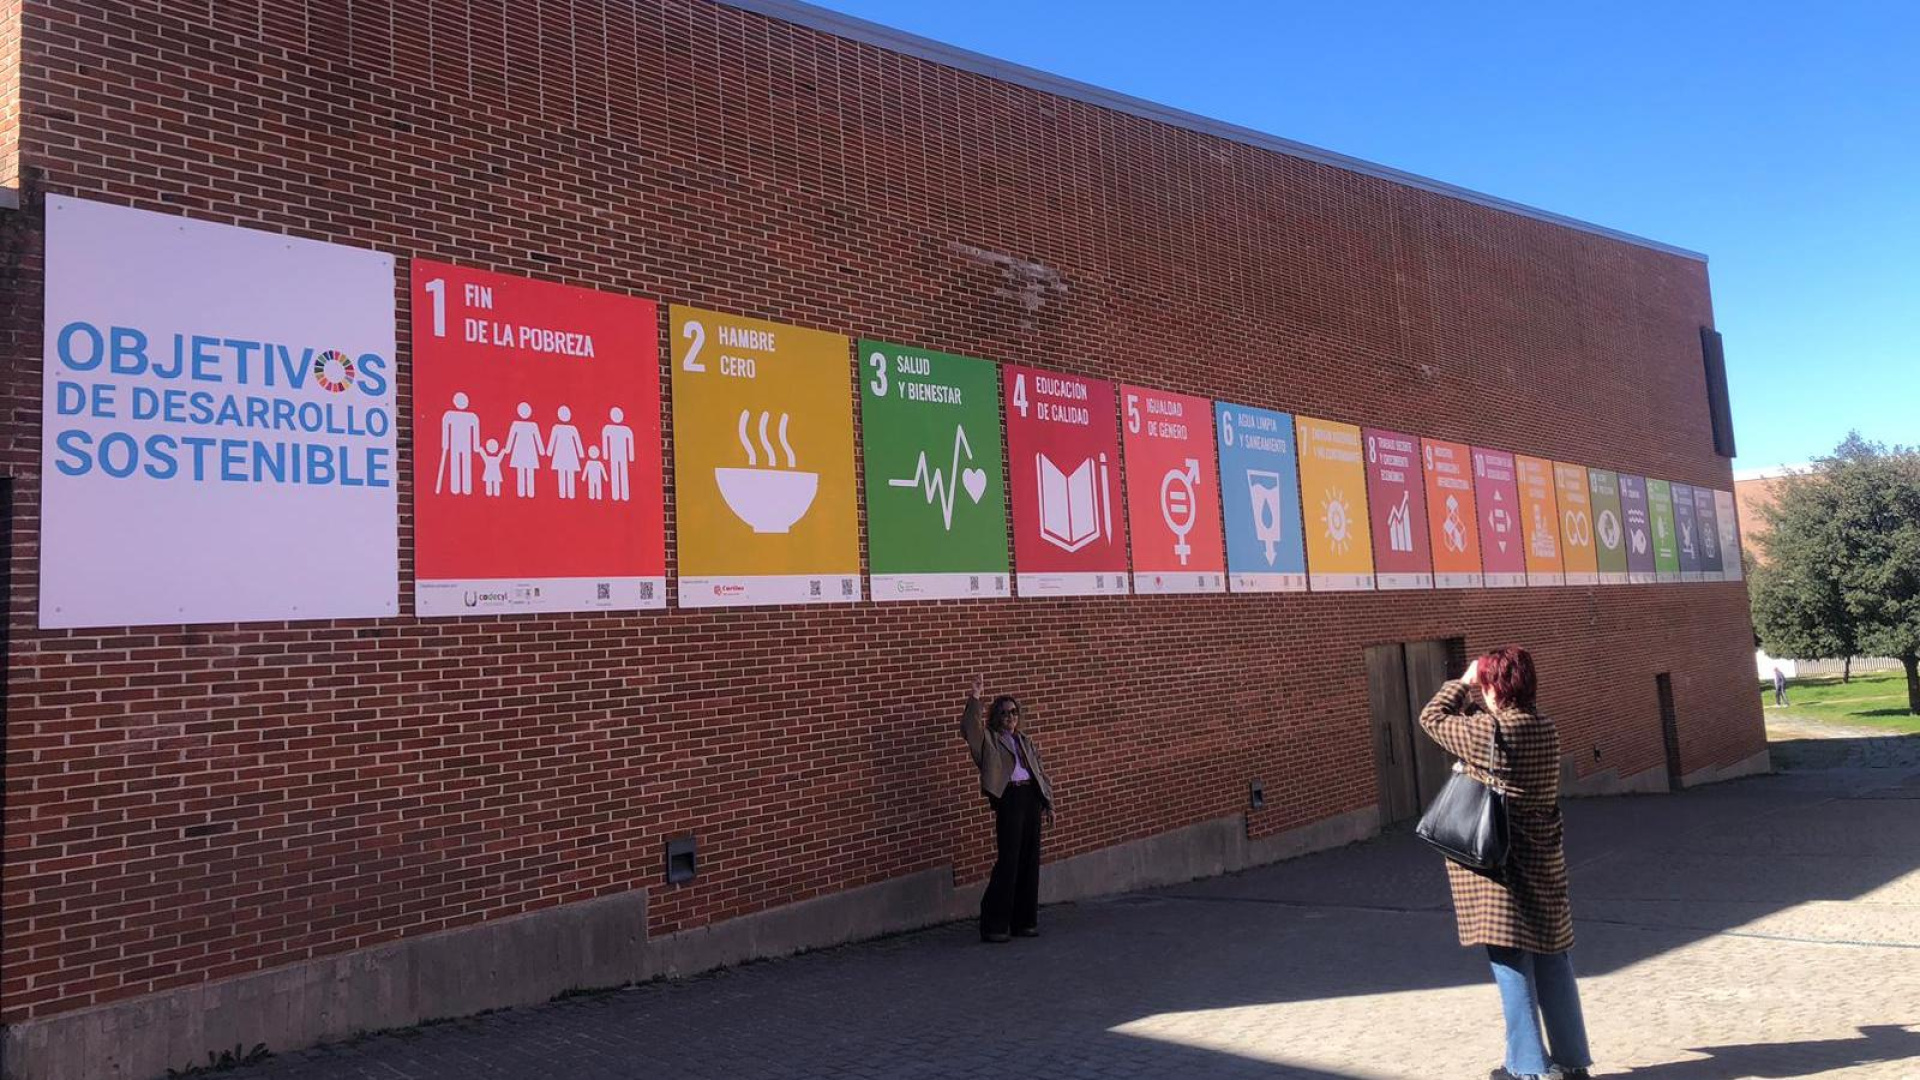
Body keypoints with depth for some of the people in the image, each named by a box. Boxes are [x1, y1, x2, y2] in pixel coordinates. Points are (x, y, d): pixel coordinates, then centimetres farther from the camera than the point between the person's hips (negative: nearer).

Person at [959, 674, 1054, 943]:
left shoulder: (1025, 741, 20)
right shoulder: (988, 740, 3)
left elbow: (1040, 773, 20)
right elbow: (968, 728, -18)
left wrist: (1048, 802, 14)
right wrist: (974, 700, -23)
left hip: (1031, 797, 6)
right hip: (1008, 798, -6)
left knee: (1030, 861, 7)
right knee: (1008, 861, -8)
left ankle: (1024, 921, 18)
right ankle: (993, 925, 0)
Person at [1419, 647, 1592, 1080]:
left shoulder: (1486, 732, -19)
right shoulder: (1546, 730, 2)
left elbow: (1432, 718, -4)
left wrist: (1464, 682, 5)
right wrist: (1471, 696, 14)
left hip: (1501, 867, -7)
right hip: (1544, 864, 7)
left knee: (1512, 965, 2)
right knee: (1553, 964, 15)